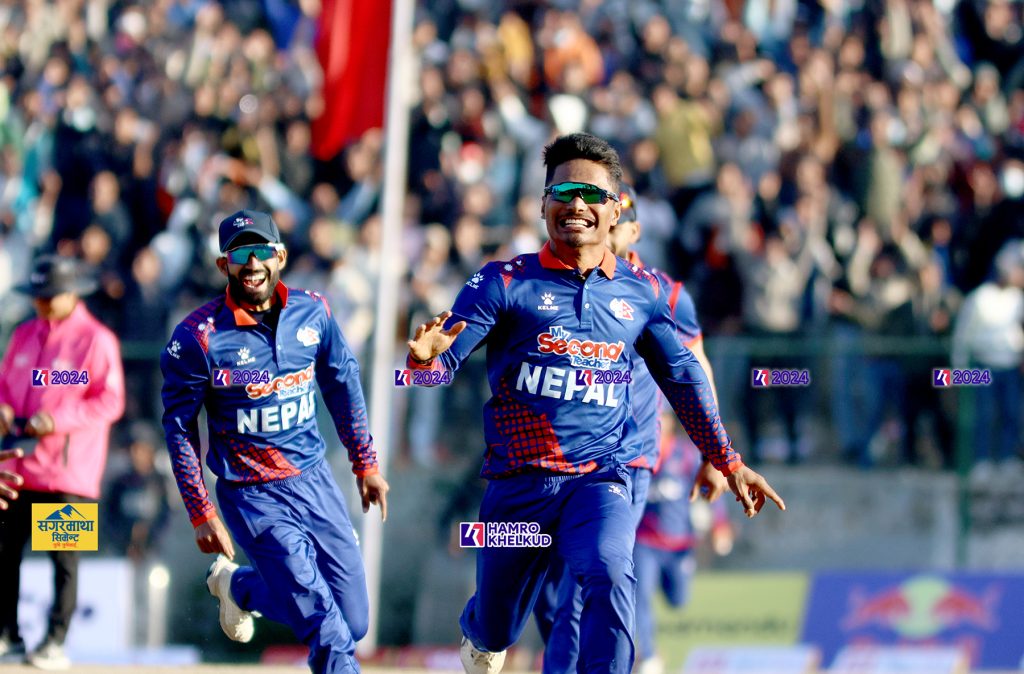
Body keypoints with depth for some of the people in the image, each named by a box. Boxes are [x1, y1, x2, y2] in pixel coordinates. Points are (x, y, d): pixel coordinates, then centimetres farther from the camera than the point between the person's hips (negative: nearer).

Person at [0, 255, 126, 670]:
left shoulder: (96, 340, -6)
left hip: (68, 468, -6)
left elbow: (110, 401, -10)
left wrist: (58, 420, -18)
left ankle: (55, 643, 2)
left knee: (64, 559, -1)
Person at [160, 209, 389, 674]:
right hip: (254, 497, -5)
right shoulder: (199, 337, -15)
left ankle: (239, 586, 31)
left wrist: (365, 464, 16)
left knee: (355, 622, 9)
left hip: (315, 480, 5)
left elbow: (343, 386, 14)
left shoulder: (312, 312, -1)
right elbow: (179, 428, -7)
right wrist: (202, 514, -9)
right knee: (328, 631, -13)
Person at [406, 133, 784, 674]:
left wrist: (729, 464, 17)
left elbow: (681, 377, 17)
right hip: (519, 481, 0)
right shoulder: (506, 284, -3)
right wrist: (425, 357, -37)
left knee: (609, 574, -31)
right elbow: (445, 355, -12)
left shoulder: (640, 293, 7)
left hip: (601, 477, 0)